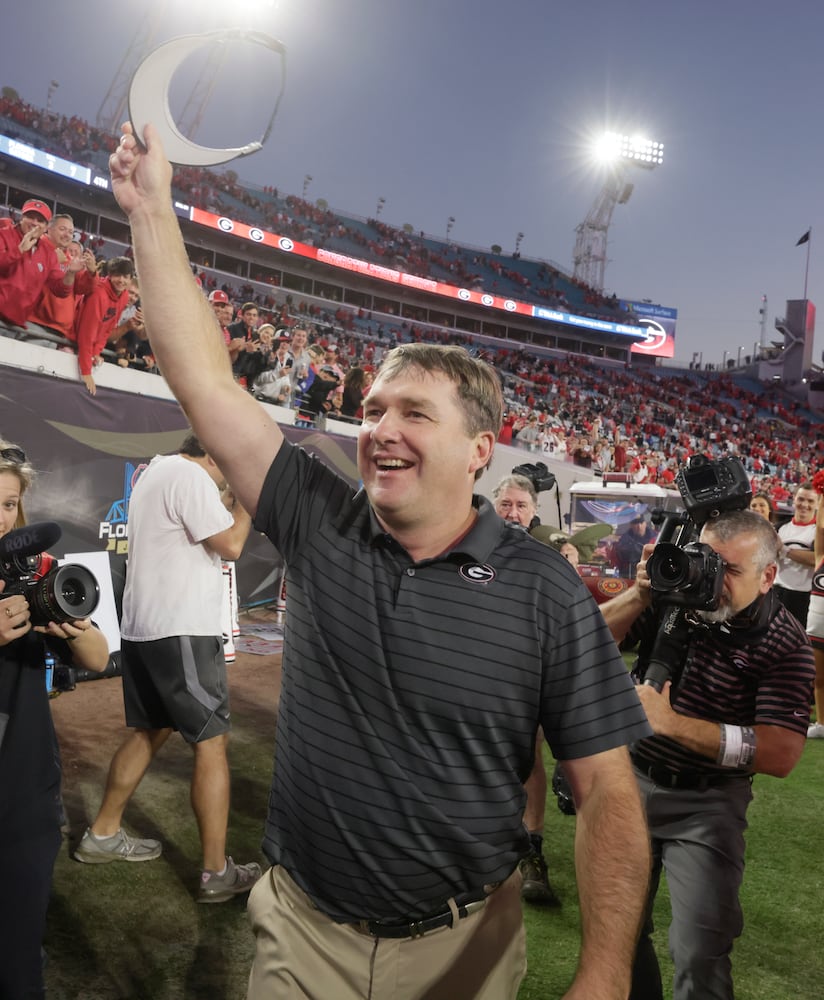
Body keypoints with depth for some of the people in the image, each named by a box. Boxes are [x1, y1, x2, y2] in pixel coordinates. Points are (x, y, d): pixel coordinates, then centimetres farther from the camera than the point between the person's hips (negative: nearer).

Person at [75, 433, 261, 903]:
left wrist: (233, 501, 15)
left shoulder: (157, 472, 17)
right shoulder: (190, 476, -15)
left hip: (143, 630, 10)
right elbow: (231, 545, -16)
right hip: (182, 633, -10)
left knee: (150, 732, 21)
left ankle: (103, 835, 32)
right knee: (212, 742, -3)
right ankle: (218, 873, 2)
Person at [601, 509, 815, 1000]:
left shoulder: (785, 643, -15)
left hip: (707, 801, -3)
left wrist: (671, 722, -28)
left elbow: (782, 754, -23)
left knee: (702, 953, -6)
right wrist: (639, 595, -22)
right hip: (632, 779, 3)